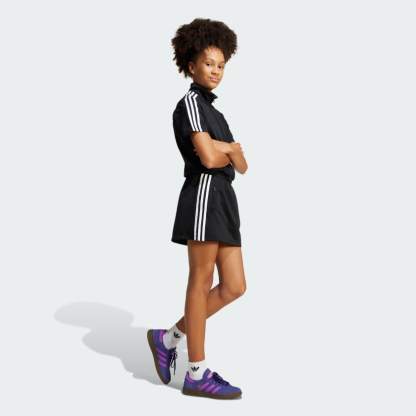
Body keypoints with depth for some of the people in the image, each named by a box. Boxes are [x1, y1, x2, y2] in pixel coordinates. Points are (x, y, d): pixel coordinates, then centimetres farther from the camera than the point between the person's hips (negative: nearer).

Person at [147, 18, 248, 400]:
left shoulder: (214, 113, 23)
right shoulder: (190, 102, -3)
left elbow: (243, 166, 15)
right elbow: (208, 159, -15)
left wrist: (227, 149, -5)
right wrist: (233, 149, 5)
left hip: (224, 200, 9)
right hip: (204, 196, -9)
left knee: (234, 287, 6)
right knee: (202, 283, -4)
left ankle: (168, 338, 17)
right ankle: (197, 374, 6)